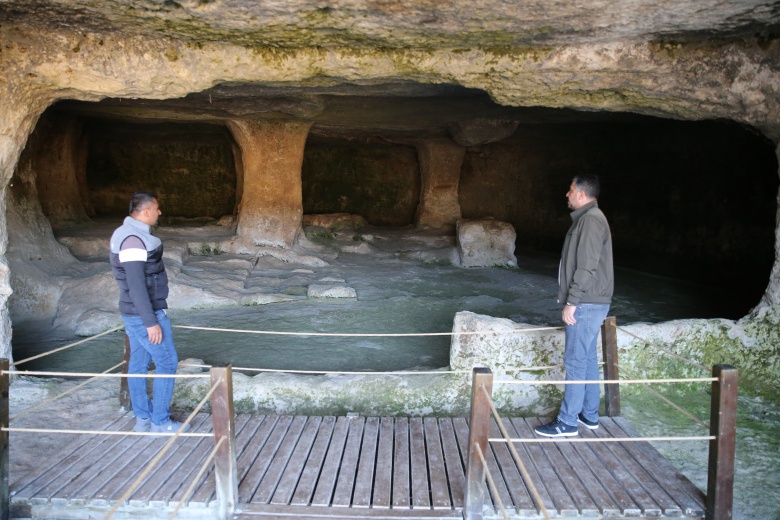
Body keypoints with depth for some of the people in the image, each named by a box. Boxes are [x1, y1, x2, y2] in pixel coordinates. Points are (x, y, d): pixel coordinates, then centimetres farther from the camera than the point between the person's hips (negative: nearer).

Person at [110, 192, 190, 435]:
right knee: (167, 363, -1)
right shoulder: (134, 240, -21)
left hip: (134, 313, 10)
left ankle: (142, 418, 23)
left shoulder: (130, 233, 11)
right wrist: (151, 322, -23)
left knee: (138, 363, 14)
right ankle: (160, 422, 7)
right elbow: (136, 285, -25)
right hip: (145, 314, -10)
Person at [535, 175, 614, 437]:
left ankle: (567, 422, 2)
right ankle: (589, 415, 25)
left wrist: (572, 302, -20)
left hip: (586, 304, -10)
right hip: (589, 303, 10)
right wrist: (572, 299, 21)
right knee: (587, 358, 15)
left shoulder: (591, 220, -16)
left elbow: (587, 267, -22)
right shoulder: (587, 218, 16)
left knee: (575, 361, -5)